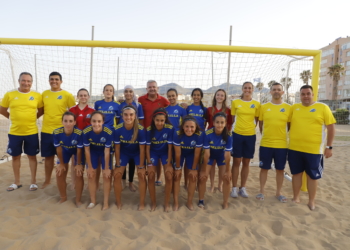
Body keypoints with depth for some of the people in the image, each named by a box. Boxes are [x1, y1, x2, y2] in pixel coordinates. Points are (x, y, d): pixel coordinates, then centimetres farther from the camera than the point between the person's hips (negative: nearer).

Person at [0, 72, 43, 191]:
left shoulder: (37, 95, -3)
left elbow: (41, 110, 11)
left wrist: (31, 118, 3)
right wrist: (15, 118, 5)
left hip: (31, 132, -1)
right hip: (14, 132, 1)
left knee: (32, 156, 9)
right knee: (15, 156, 12)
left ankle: (33, 181, 22)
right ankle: (17, 182, 29)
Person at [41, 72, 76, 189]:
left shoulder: (67, 95, -5)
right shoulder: (44, 94, 7)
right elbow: (43, 110, 19)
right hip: (46, 130, 4)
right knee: (48, 156, 14)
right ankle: (47, 180, 30)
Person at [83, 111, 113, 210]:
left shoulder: (108, 132, -35)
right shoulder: (86, 132, -30)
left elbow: (107, 152, -24)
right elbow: (87, 150, -17)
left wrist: (107, 168, -16)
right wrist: (90, 167, -9)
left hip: (105, 152, -2)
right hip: (93, 151, 2)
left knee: (107, 176, -3)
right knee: (91, 175, 5)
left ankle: (106, 202, 12)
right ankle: (93, 201, 22)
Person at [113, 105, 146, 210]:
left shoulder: (140, 129, -31)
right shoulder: (117, 129, -26)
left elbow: (142, 149, -21)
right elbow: (117, 148, -13)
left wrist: (141, 166, -16)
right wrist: (118, 165, -8)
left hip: (137, 153, -1)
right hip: (124, 152, 2)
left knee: (142, 175, -10)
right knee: (117, 175, -3)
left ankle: (142, 203, 8)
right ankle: (118, 202, 16)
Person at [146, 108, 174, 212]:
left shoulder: (170, 129, -25)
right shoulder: (149, 129, -22)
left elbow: (170, 147, -18)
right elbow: (147, 147, -12)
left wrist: (169, 164, -17)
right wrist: (149, 164, -14)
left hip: (165, 152, -1)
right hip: (153, 152, 1)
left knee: (169, 177, -13)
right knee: (151, 177, -8)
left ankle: (166, 203, 7)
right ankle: (153, 203, 11)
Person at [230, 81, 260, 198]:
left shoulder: (256, 104, 3)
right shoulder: (235, 102, 1)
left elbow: (257, 120, 12)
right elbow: (232, 118, 8)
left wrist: (253, 126, -1)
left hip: (250, 135, 1)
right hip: (237, 134, -1)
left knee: (246, 162, 9)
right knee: (236, 162, 4)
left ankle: (242, 188, 22)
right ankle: (234, 188, 15)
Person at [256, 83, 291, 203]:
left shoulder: (288, 107, 0)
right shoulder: (264, 107, 1)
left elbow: (290, 125, 9)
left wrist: (281, 135, 3)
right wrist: (267, 135, 5)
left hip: (282, 144, 1)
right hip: (265, 144, 0)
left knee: (280, 169, 11)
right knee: (264, 168, 9)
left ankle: (278, 192, 28)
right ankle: (262, 191, 24)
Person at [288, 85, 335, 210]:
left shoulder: (323, 107, -2)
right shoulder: (294, 107, 6)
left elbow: (331, 128, -1)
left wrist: (329, 147, -4)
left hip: (314, 149, -3)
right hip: (294, 148, 3)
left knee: (312, 176, 8)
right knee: (296, 173, 13)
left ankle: (311, 201, 24)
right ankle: (296, 198, 28)